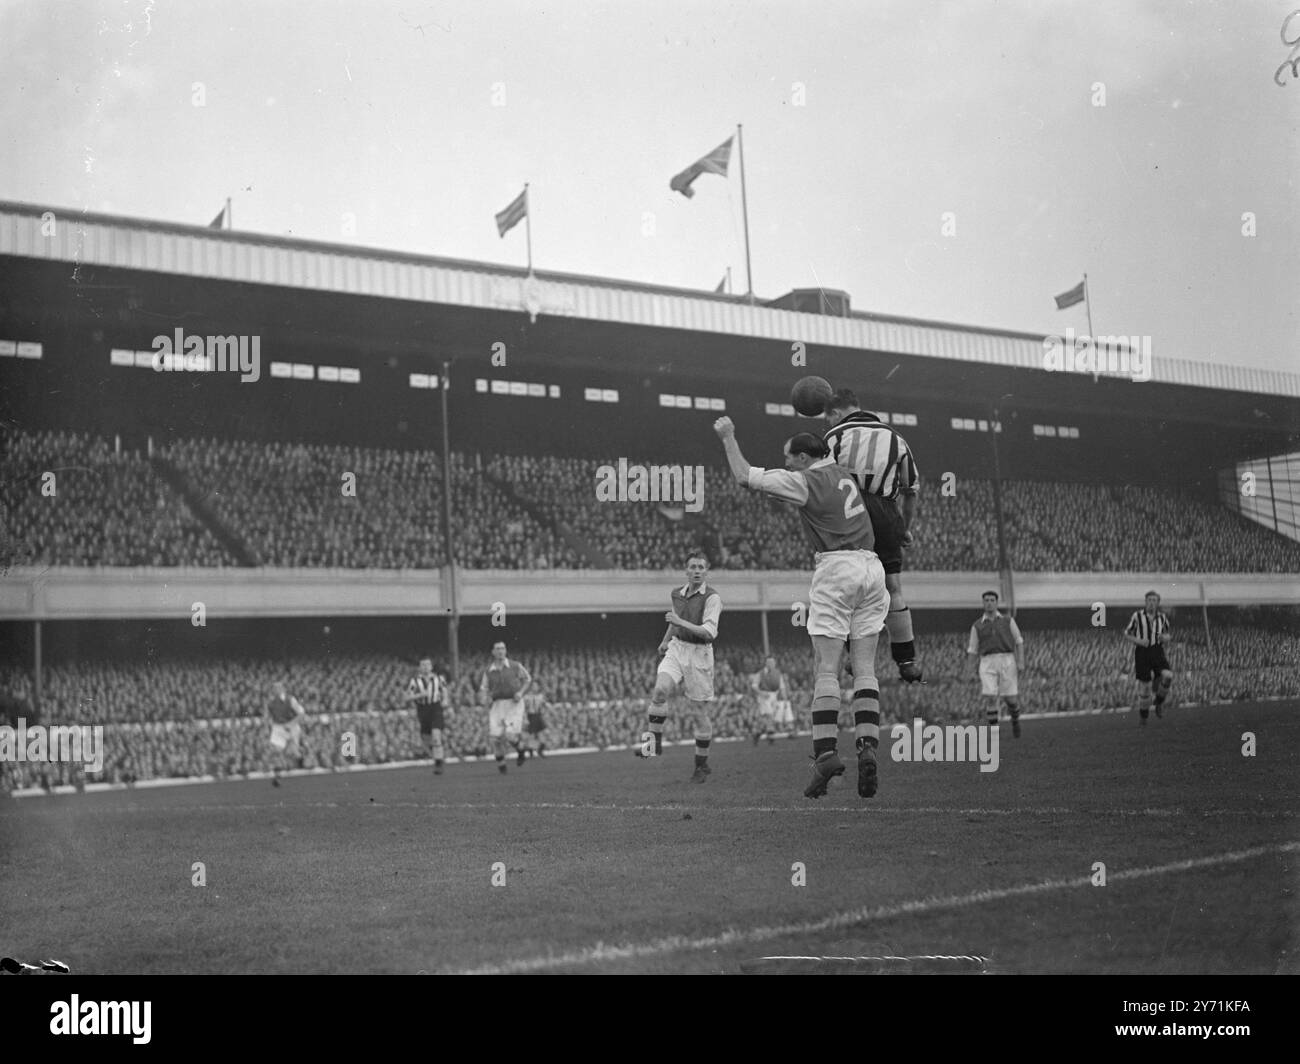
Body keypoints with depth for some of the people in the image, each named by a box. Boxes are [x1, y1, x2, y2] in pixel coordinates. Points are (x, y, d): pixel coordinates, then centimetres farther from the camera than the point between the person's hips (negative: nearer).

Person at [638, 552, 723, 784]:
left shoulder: (712, 598, -11)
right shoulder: (677, 593, 8)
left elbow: (709, 632, -22)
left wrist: (680, 622, -26)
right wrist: (665, 640, 25)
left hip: (699, 654, -4)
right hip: (676, 649, 4)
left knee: (700, 711, 1)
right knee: (660, 689, -23)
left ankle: (702, 765, 14)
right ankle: (655, 743, -14)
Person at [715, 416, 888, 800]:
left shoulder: (804, 481, -3)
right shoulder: (841, 472, 15)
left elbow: (746, 476, 0)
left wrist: (728, 437, 12)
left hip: (836, 568, -6)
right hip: (872, 567, 6)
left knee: (827, 671, -6)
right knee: (865, 669, 3)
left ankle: (826, 752, -15)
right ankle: (867, 749, -9)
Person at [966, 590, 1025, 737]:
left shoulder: (1008, 620, 12)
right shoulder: (977, 626, 11)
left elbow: (1019, 641, 13)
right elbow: (972, 651, 14)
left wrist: (1021, 661, 0)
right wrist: (968, 650, -8)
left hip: (1007, 661, 0)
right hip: (987, 663, 0)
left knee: (1011, 699, -1)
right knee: (990, 698, -14)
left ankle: (1015, 720, 32)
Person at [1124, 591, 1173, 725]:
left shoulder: (1163, 617, 3)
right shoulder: (1137, 616, -6)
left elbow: (1167, 636, 16)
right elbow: (1126, 634, 2)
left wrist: (1164, 637, -9)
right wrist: (1139, 641, -16)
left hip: (1157, 652, 2)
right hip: (1141, 652, -2)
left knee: (1168, 676, -24)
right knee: (1144, 685, 1)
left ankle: (1159, 701, 4)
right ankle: (1143, 714, 26)